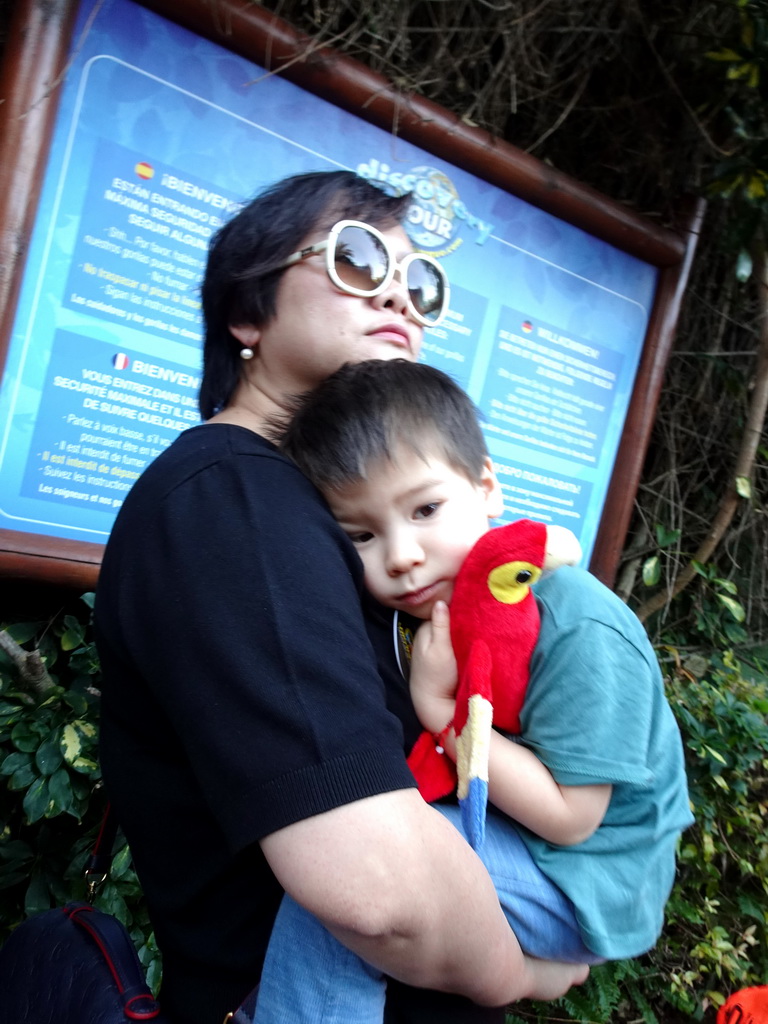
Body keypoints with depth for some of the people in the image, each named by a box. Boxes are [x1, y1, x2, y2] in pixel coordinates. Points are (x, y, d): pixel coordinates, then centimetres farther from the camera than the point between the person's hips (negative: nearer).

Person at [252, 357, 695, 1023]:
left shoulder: (579, 630, -27)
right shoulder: (444, 598, -4)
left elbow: (568, 817, -23)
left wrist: (440, 709, -25)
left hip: (586, 886, -8)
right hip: (510, 832, 8)